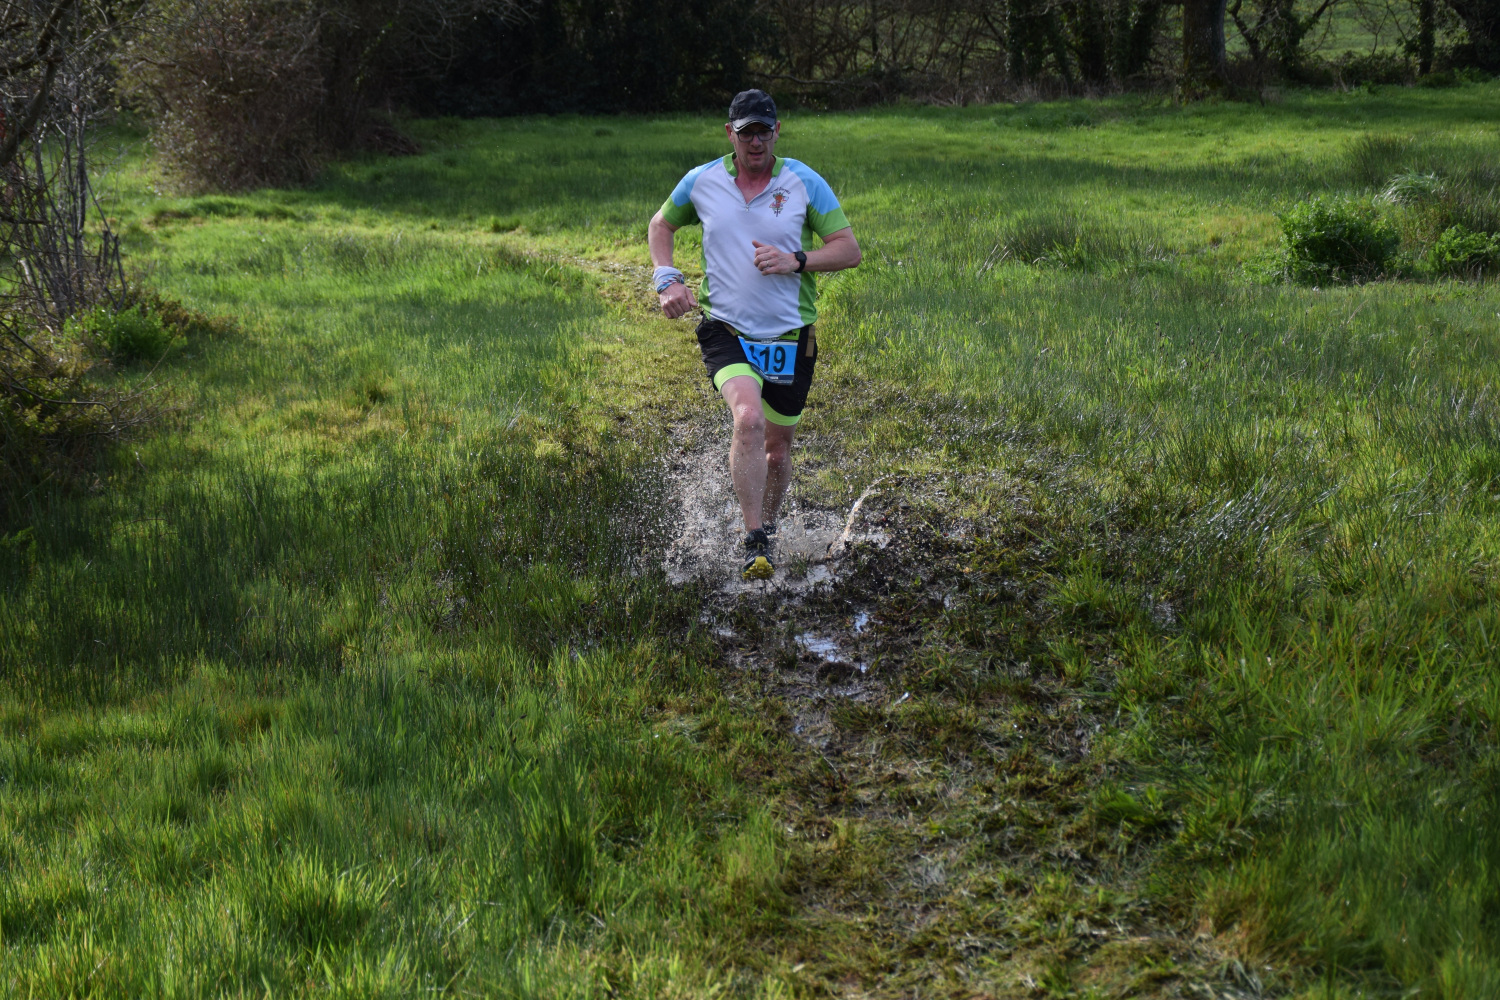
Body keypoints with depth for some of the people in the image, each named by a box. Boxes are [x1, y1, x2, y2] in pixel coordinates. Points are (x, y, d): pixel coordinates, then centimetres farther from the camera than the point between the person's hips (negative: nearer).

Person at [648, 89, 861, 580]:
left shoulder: (804, 182, -4)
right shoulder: (701, 181, 0)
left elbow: (849, 249, -5)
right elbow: (661, 224, 18)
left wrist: (797, 260, -21)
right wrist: (667, 280, 2)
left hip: (789, 336, 1)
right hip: (725, 330, -1)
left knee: (777, 449, 12)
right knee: (749, 418, -28)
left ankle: (767, 530, 40)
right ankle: (754, 545, -25)